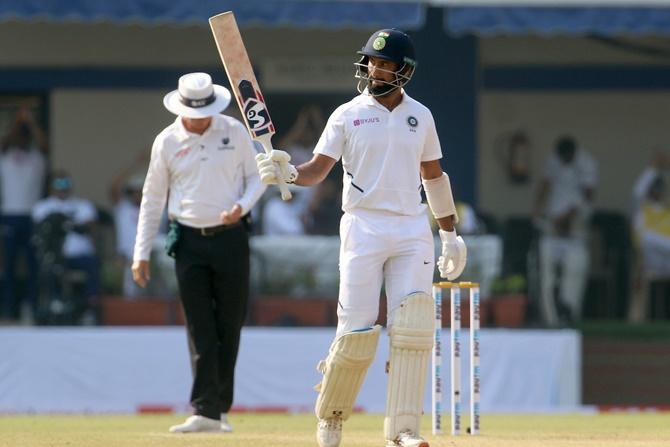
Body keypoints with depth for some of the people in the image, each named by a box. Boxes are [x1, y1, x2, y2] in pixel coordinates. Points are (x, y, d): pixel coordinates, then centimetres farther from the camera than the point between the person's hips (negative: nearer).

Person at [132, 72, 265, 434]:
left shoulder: (235, 132, 1)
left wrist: (242, 206, -13)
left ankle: (220, 409, 11)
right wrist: (141, 253, 5)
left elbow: (257, 176, 8)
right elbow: (152, 199, 7)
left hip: (230, 238, 0)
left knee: (229, 327, 2)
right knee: (200, 330, -5)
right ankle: (205, 412, -8)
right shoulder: (167, 142, 1)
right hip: (189, 241, 0)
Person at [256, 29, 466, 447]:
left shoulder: (420, 116, 11)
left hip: (413, 230, 2)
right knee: (357, 330, -7)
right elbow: (318, 170, -6)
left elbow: (434, 176, 19)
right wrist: (288, 173, -28)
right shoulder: (348, 115, 2)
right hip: (363, 228, -2)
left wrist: (450, 235, 18)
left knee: (413, 326, -11)